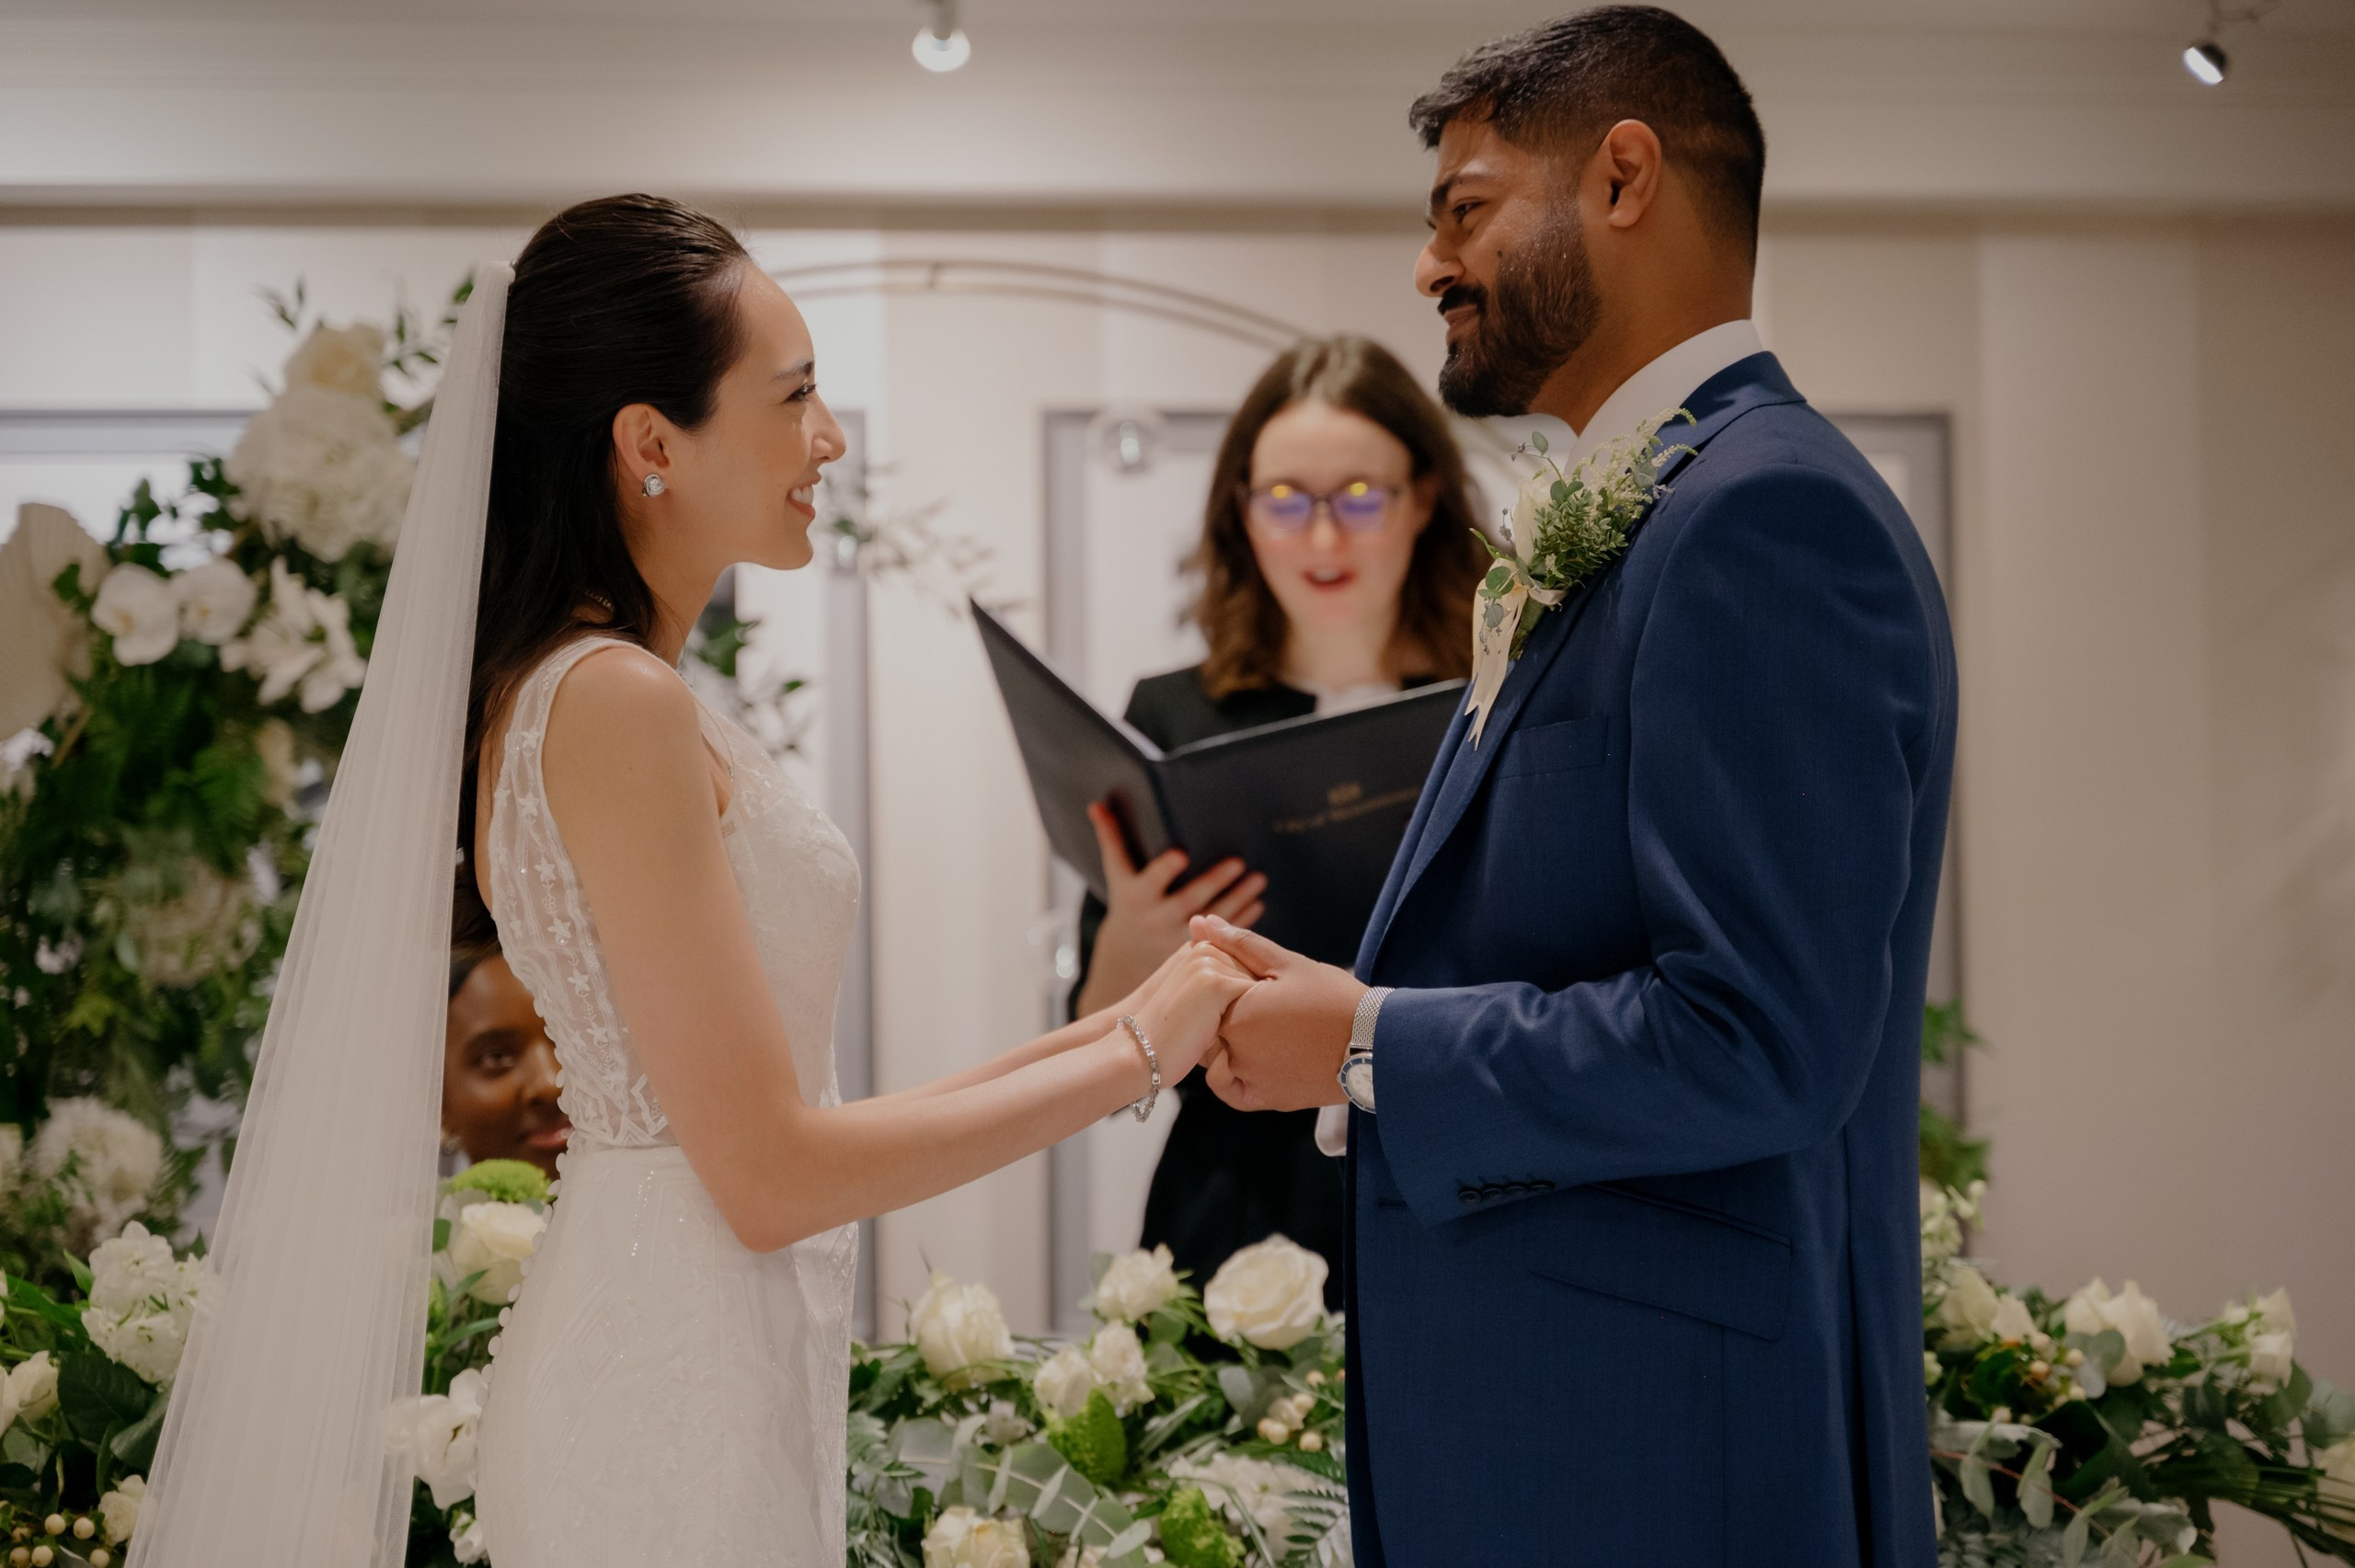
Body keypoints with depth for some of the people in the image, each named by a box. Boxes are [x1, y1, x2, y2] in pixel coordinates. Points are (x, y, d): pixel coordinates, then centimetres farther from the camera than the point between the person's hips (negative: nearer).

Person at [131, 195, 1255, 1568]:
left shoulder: (563, 686, 11)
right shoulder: (618, 701, -17)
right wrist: (1136, 1055, -11)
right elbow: (772, 1173, -19)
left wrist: (1104, 1034, 10)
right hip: (681, 1423, -9)